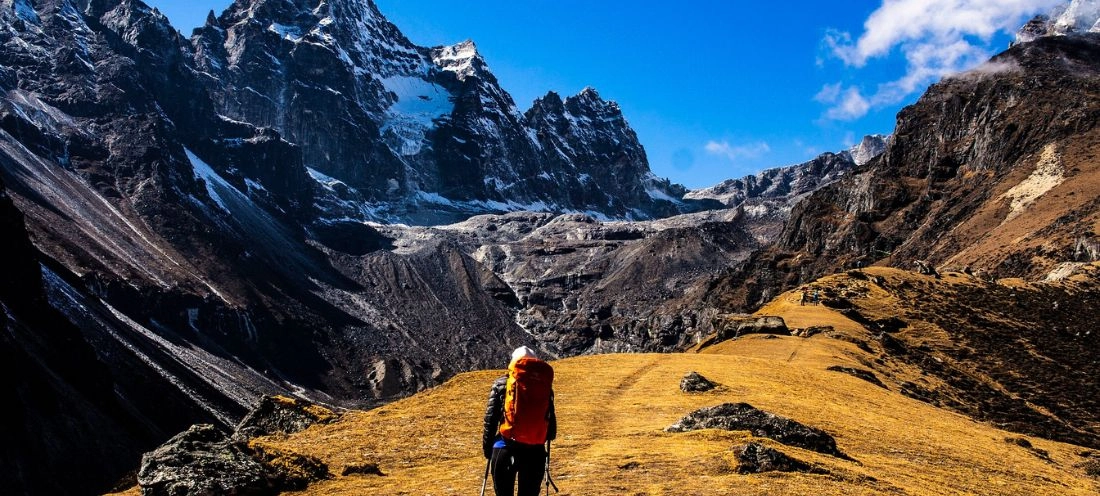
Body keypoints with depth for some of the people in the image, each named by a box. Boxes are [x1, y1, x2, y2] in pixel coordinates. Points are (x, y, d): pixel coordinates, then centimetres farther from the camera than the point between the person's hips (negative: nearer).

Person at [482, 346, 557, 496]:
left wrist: (487, 447, 11)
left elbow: (491, 418, 2)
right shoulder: (544, 386, 7)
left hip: (505, 449, -1)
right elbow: (551, 420, 8)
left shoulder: (501, 385, 4)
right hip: (536, 451, 2)